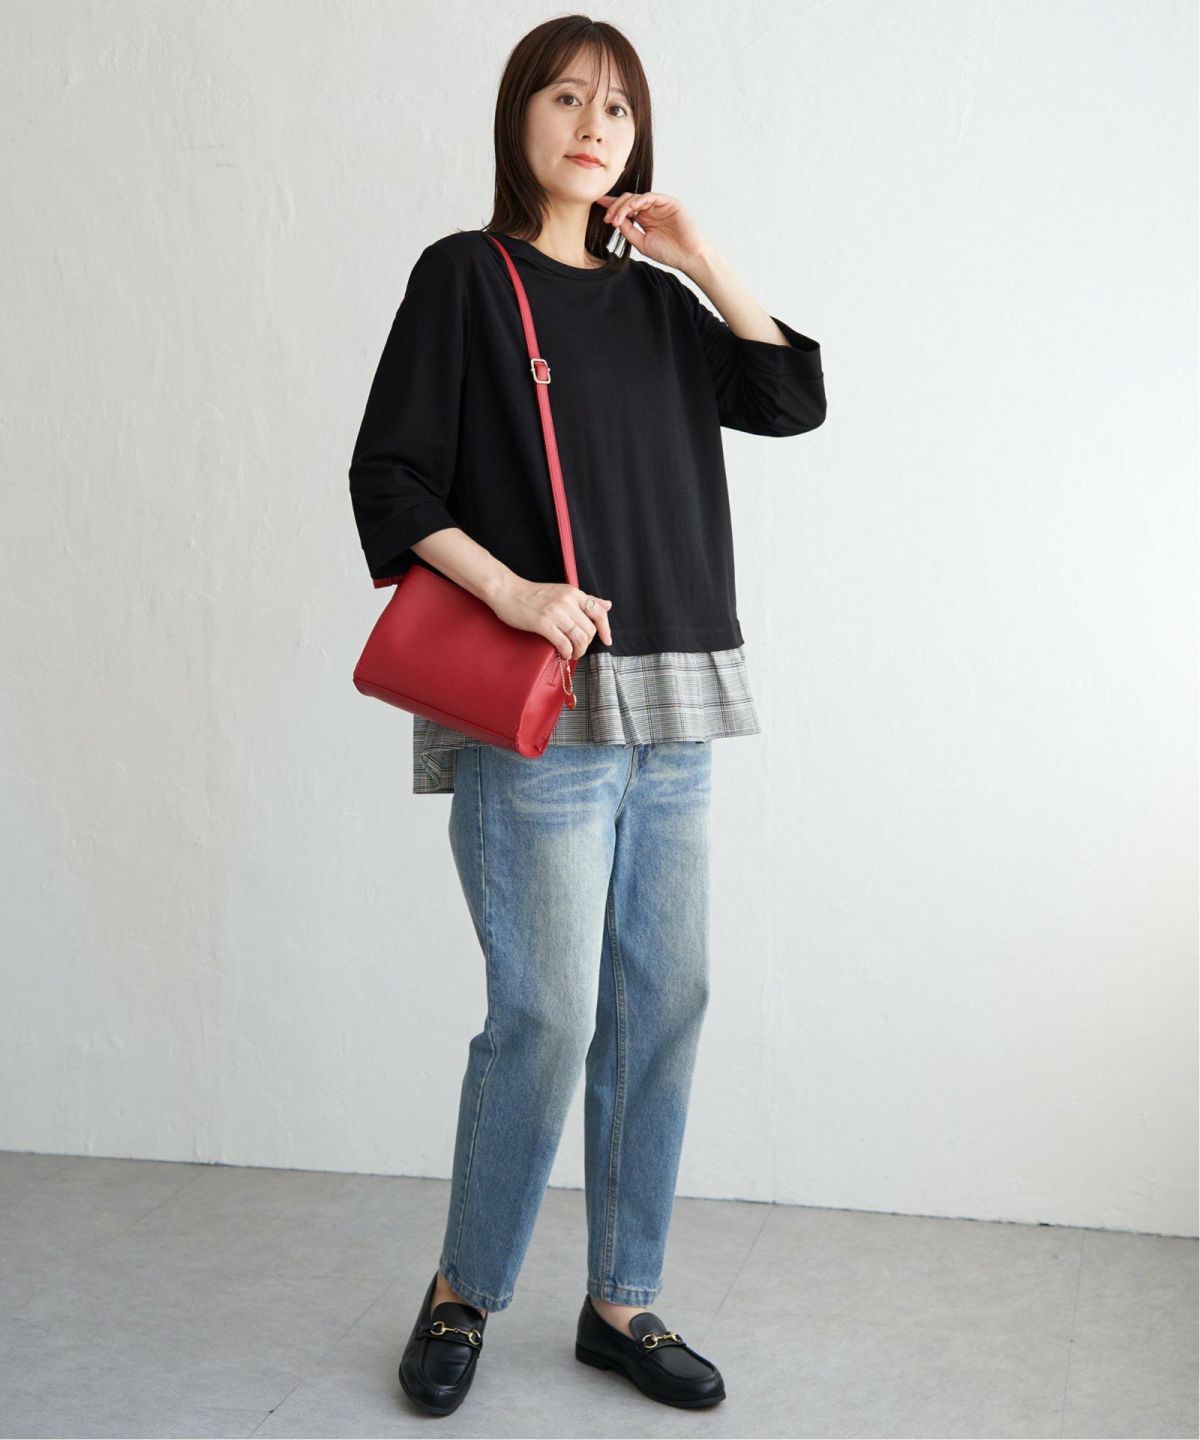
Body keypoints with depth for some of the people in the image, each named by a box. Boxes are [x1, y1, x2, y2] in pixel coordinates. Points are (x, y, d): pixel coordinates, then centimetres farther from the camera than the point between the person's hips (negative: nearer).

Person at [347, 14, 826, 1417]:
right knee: (545, 1016, -7)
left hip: (669, 713, 6)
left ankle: (621, 1302, 22)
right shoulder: (466, 277, 0)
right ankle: (463, 1289, 17)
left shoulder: (655, 298, 16)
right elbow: (388, 480, -5)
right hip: (536, 717, -6)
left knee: (662, 1008, 8)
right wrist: (510, 591, -18)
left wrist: (697, 254, 3)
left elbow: (792, 398, 7)